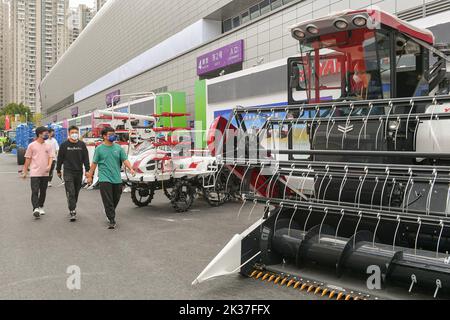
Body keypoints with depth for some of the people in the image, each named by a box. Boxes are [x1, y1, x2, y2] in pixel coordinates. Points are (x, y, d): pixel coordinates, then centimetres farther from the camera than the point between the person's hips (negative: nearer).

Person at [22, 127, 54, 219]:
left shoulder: (48, 146, 8)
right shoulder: (32, 146, 0)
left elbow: (50, 157, 4)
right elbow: (28, 159, 3)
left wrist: (49, 166, -17)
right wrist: (25, 172, 5)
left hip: (45, 173, 4)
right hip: (35, 173, -4)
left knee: (43, 192, 12)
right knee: (35, 191, -10)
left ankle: (41, 207, 26)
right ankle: (35, 209, -14)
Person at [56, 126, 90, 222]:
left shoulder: (82, 145, 5)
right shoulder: (64, 145, 1)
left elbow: (86, 158, 5)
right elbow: (60, 159, 6)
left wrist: (87, 170, -1)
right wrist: (58, 170, 8)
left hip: (79, 172, 3)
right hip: (68, 172, -3)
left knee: (76, 192, 12)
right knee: (70, 192, -10)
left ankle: (72, 208, 28)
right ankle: (72, 212, -12)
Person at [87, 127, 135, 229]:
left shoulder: (118, 148, 7)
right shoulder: (99, 149, 0)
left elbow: (125, 160, 2)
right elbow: (94, 163, 4)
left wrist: (131, 169, -15)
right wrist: (90, 176, 5)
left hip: (117, 179, 4)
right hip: (105, 179, -3)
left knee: (115, 200, 13)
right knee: (108, 201, -8)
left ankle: (110, 215, 35)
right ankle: (112, 221, -4)